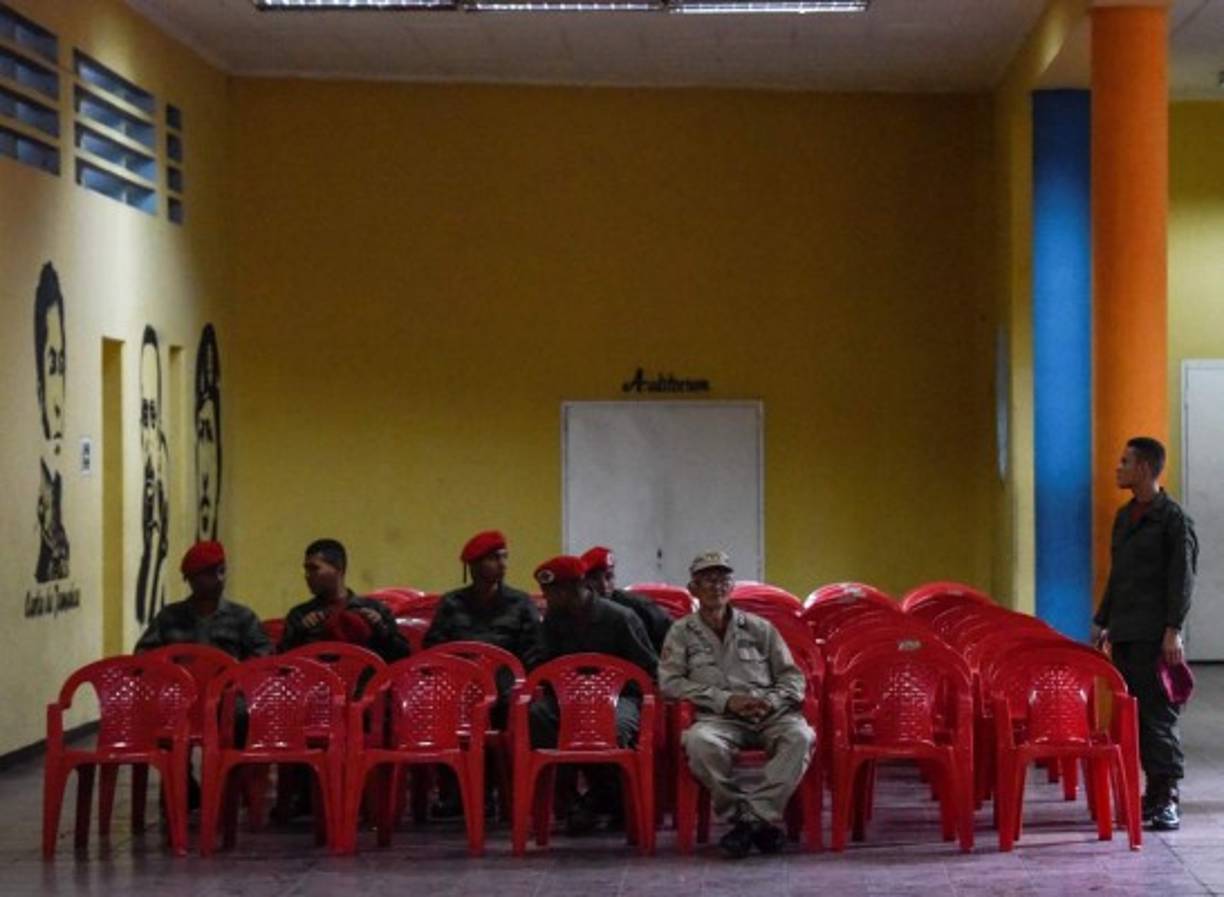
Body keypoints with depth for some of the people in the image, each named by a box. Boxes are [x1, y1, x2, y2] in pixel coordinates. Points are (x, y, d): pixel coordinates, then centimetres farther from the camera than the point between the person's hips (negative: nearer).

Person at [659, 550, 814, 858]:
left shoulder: (759, 628, 19)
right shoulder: (682, 633, 15)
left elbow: (793, 676, 17)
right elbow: (669, 682, 2)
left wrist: (771, 701, -6)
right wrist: (726, 701, -8)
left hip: (770, 715, 2)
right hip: (718, 718, -2)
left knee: (800, 736, -32)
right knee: (699, 741, -37)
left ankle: (756, 815, -32)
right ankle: (743, 815, -26)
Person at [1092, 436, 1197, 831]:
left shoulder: (1173, 518, -7)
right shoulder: (1124, 516, 17)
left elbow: (1182, 578, -11)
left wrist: (1173, 630, -17)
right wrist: (1102, 621, 20)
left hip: (1154, 636, -8)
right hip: (1124, 635, 8)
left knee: (1158, 714, -9)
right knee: (1134, 714, 7)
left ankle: (1168, 799, -7)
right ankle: (1154, 793, 12)